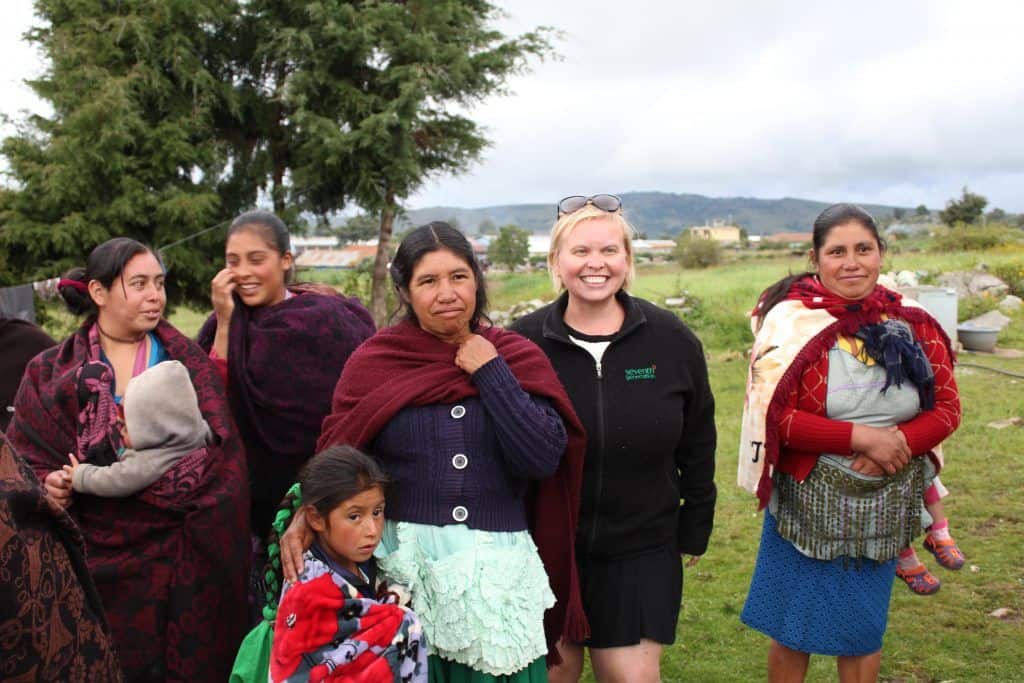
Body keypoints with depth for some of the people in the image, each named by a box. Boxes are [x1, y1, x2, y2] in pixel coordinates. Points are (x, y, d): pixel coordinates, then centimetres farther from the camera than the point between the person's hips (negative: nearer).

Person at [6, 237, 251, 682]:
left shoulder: (187, 362, 3)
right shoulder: (52, 374, 2)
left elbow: (219, 459, -2)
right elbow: (25, 460, -1)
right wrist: (49, 484, -22)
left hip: (185, 557, 1)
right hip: (101, 558, 0)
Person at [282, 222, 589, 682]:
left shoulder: (517, 358, 1)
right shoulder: (373, 362, 0)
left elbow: (545, 458, -10)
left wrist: (490, 372, -11)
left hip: (498, 569, 1)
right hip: (402, 563, -1)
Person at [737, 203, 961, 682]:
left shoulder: (912, 325, -1)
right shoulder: (792, 323, -13)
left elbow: (946, 409, 1)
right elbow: (774, 416, -17)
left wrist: (899, 442, -18)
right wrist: (861, 436, -23)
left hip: (883, 508, 3)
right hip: (806, 506, -3)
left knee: (862, 633, 18)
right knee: (794, 632, 11)